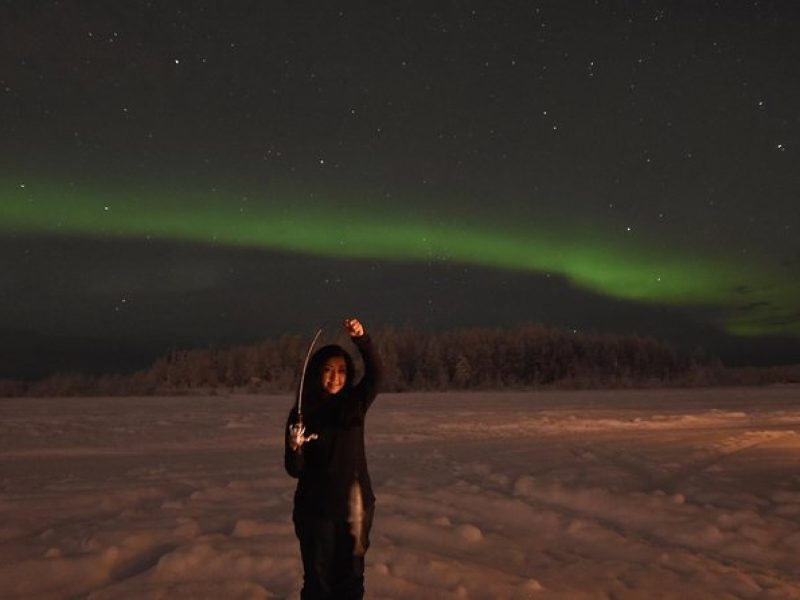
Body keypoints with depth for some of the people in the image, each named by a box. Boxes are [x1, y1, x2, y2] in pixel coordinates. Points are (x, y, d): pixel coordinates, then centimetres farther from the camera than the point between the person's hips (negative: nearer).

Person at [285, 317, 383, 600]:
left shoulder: (355, 404, -1)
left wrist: (361, 338, -37)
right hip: (316, 509, -1)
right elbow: (295, 470, -3)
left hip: (354, 505, 1)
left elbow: (375, 373, -20)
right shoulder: (302, 413, -4)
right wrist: (295, 448, -26)